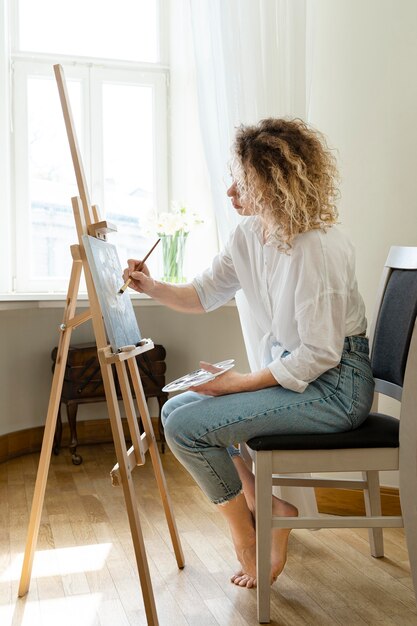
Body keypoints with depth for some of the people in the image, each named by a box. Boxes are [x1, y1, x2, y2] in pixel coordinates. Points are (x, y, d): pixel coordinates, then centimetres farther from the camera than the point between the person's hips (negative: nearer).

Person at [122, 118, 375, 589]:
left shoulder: (317, 248, -25)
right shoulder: (248, 235, 2)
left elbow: (320, 355, -23)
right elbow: (203, 294, 10)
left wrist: (240, 383, -20)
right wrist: (152, 288, -7)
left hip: (334, 386, -9)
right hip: (290, 373, 9)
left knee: (186, 424, -16)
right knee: (178, 407, 9)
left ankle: (247, 539, 6)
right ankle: (270, 507, 14)